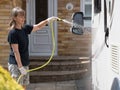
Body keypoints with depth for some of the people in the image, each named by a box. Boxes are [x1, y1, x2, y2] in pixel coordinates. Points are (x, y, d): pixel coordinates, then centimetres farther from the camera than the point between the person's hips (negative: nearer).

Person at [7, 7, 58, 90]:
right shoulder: (13, 33, -16)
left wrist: (48, 20, 5)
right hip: (16, 64, -8)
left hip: (25, 64, 8)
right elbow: (15, 51, -18)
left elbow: (37, 27, 19)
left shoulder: (25, 28, 6)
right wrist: (20, 67, -19)